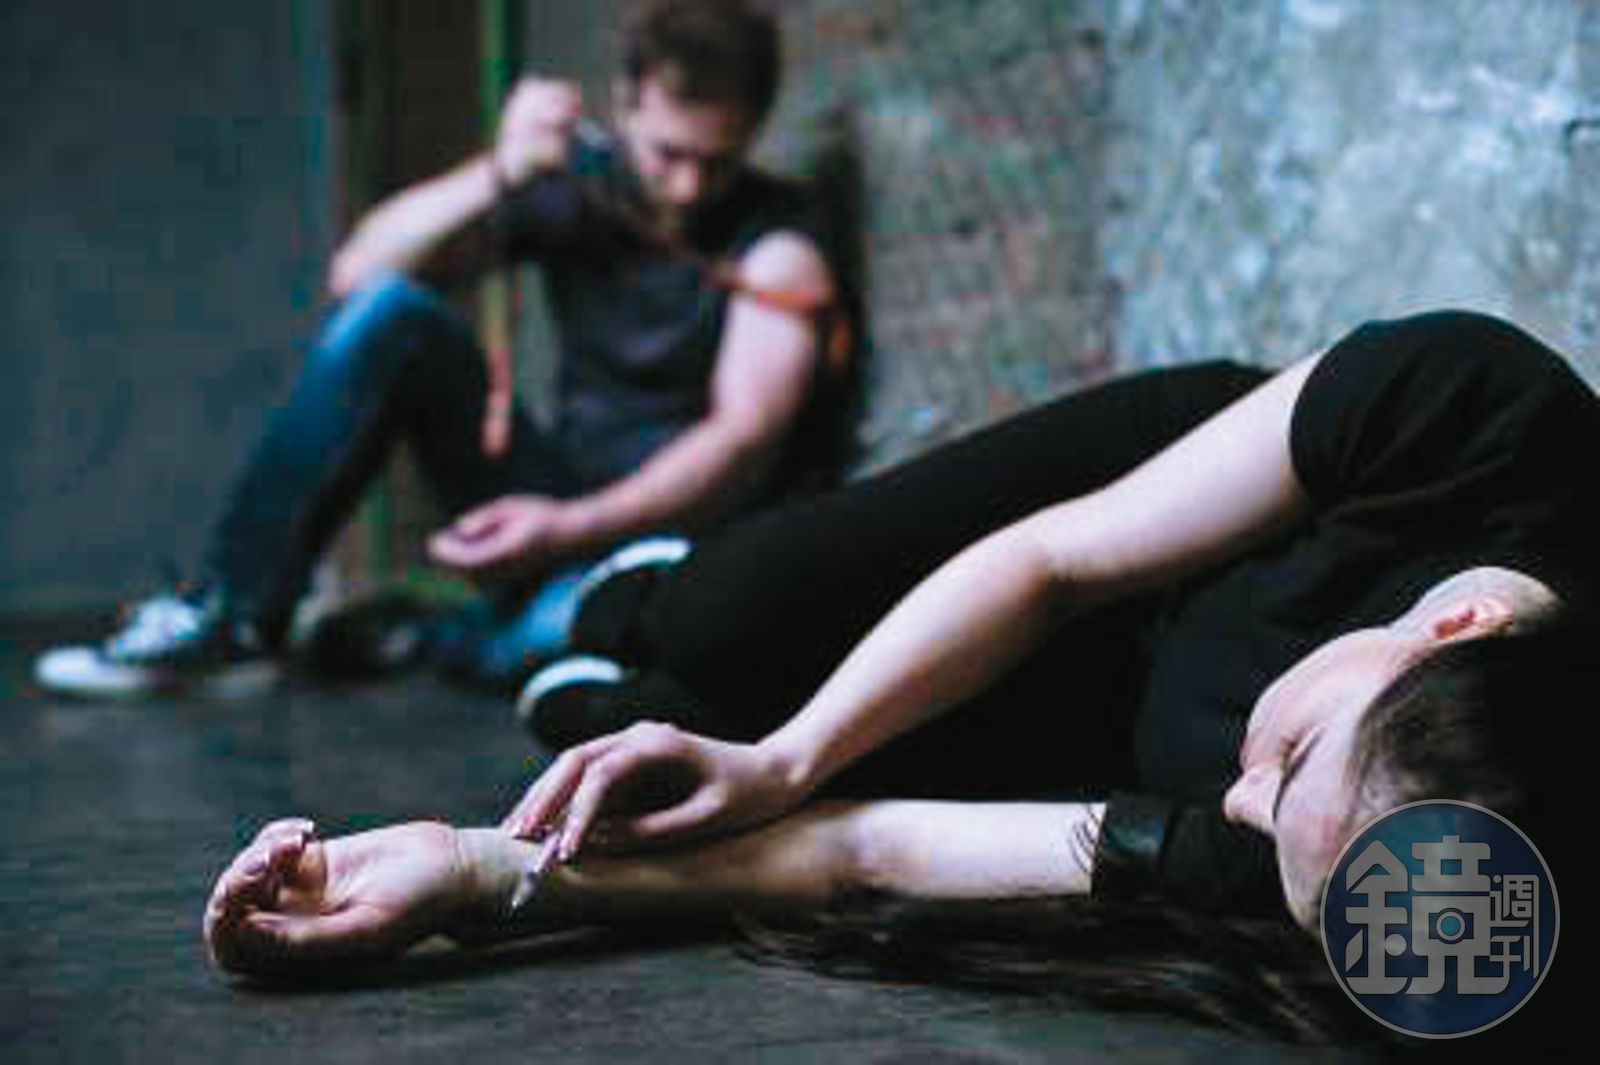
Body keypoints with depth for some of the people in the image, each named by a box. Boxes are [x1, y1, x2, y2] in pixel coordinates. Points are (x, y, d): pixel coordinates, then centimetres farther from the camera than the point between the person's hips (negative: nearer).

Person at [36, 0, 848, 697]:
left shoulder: (777, 240, -8)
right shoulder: (573, 187, 4)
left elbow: (746, 441, -21)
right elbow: (355, 273, -4)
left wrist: (571, 530, -33)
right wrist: (498, 176, -19)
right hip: (557, 501, 4)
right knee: (387, 311, -18)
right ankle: (232, 618, -14)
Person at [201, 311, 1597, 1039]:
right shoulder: (1474, 396, -41)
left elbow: (873, 854, -38)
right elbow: (1046, 560, -27)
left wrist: (488, 878, -44)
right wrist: (784, 760, -35)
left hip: (1120, 730, -1)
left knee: (663, 728, -1)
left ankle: (576, 696, 41)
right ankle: (605, 612, 41)